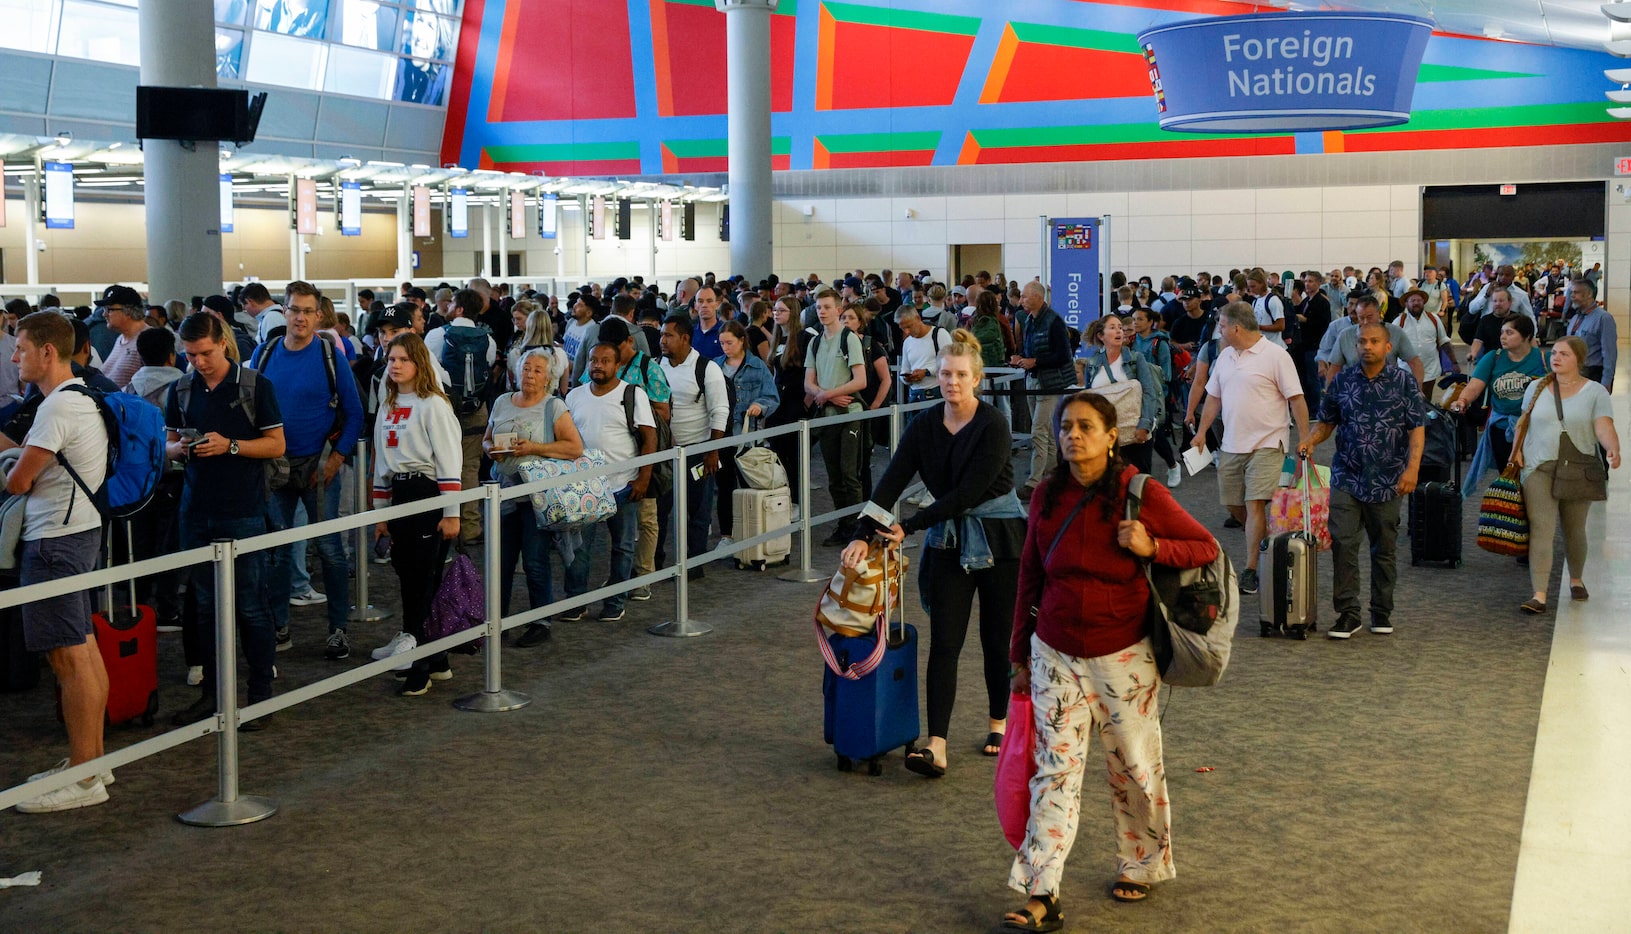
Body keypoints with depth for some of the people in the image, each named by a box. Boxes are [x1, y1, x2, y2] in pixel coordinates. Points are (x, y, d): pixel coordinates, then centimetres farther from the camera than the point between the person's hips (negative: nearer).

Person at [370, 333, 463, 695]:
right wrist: (380, 512, 18)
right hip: (399, 495, 8)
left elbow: (449, 460, -11)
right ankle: (436, 661, 15)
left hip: (428, 494, -8)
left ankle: (422, 668, -4)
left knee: (425, 581, -7)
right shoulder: (387, 406, 15)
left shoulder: (433, 404, -8)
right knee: (407, 578, 7)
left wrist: (451, 514, -15)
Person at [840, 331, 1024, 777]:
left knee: (997, 638, 8)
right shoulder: (926, 425, -1)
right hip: (949, 541, 4)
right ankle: (936, 746, -10)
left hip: (998, 539, -4)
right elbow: (892, 481, -6)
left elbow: (967, 493, -20)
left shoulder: (993, 426, -17)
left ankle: (999, 723, 29)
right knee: (944, 643, -4)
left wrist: (908, 526, -18)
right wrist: (863, 534, -18)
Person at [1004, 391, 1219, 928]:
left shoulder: (1141, 494, -9)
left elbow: (1206, 548, -4)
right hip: (1056, 655, 3)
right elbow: (1030, 576, 10)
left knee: (1134, 764, 10)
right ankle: (1042, 897, -3)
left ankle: (1141, 867, 34)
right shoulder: (1048, 496, 2)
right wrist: (1020, 655, 13)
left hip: (1123, 657, -2)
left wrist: (1152, 547, -22)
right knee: (1055, 769, -2)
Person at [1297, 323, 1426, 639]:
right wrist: (1311, 440, -7)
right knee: (1343, 544, -9)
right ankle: (1347, 614, -4)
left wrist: (1412, 468, -14)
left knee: (1384, 548, 9)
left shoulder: (1404, 382, 0)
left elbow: (1417, 428, -3)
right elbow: (1327, 421, 14)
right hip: (1347, 477, 1)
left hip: (1387, 482, -1)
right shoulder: (1342, 381, 6)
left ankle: (1382, 612, 20)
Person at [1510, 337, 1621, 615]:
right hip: (1538, 468, 1)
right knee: (1541, 529, -11)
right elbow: (1524, 422, 16)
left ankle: (1576, 580, 39)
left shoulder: (1595, 392, -1)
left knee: (1574, 530, 13)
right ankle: (1539, 596, -16)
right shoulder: (1536, 387, 7)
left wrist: (1613, 448, -32)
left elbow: (1604, 428, -13)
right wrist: (1517, 448, 1)